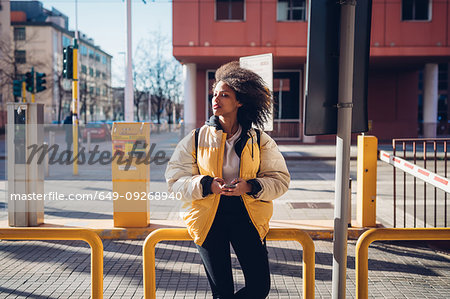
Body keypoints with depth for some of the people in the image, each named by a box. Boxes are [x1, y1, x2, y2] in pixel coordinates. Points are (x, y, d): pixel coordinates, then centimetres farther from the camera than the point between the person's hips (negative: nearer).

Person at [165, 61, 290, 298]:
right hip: (208, 217, -1)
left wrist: (250, 186, -14)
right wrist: (207, 185, -14)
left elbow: (280, 180, 5)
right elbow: (175, 179, 3)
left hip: (246, 215, 1)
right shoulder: (196, 139, 5)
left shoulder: (260, 140, 6)